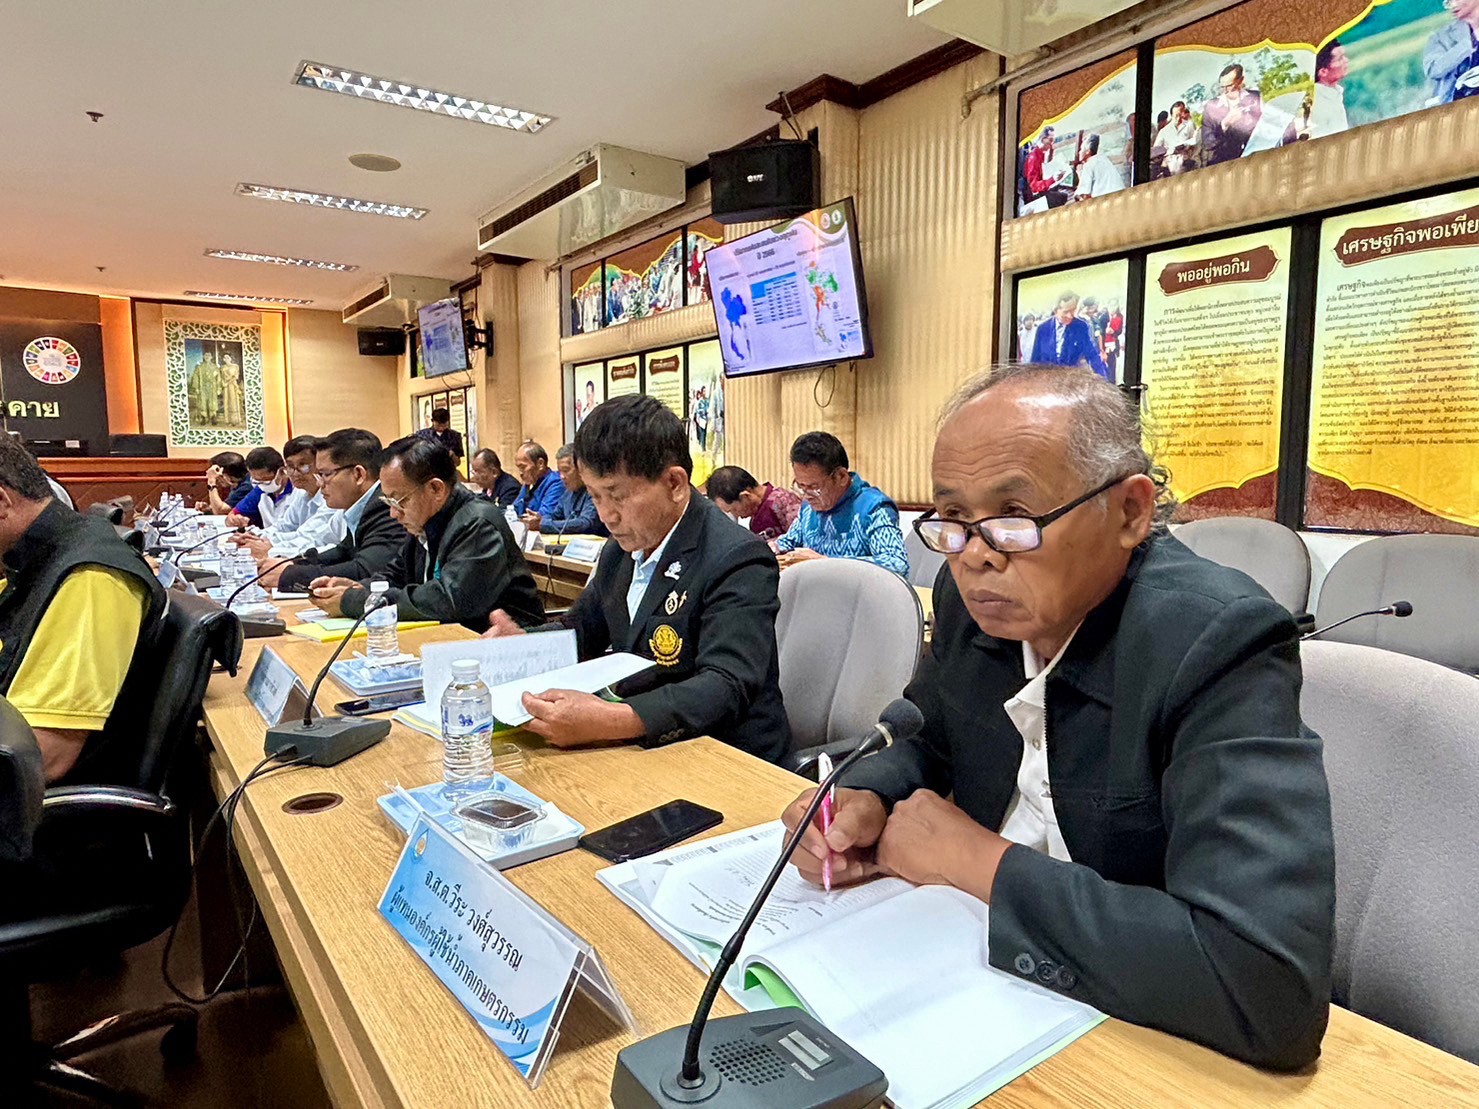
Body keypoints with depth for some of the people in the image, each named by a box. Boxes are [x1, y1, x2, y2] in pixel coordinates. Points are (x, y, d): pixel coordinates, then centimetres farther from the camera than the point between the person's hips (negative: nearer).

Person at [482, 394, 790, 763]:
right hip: (640, 748, 7)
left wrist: (607, 721, -41)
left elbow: (727, 688, -29)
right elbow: (584, 628, 20)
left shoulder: (738, 562, -20)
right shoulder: (622, 547, 6)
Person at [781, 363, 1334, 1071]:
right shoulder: (972, 596, -8)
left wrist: (982, 861, -27)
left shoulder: (1220, 644, -27)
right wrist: (867, 800, -13)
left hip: (1135, 1019, -5)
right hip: (975, 955, 6)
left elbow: (1272, 988, -36)